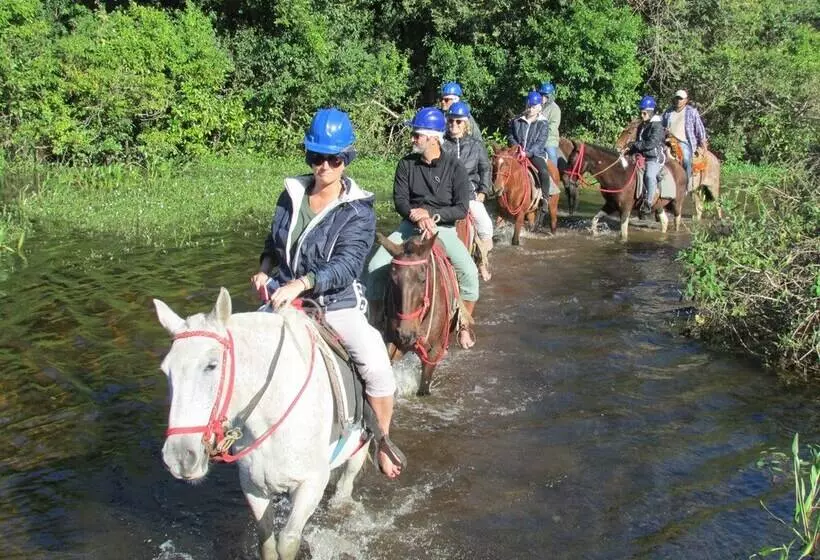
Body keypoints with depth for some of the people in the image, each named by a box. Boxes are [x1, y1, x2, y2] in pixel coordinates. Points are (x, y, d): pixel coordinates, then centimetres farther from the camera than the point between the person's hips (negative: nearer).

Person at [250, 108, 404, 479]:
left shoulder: (358, 211, -10)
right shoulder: (291, 196, 4)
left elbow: (347, 264, -24)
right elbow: (274, 244, 20)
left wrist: (301, 283, -37)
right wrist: (264, 271, 0)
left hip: (338, 304, -4)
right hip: (284, 300, 4)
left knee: (377, 368, -21)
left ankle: (382, 439, 6)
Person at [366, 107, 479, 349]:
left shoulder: (454, 167, -7)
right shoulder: (406, 164, -1)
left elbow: (462, 209, -9)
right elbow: (400, 201, -4)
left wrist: (431, 214, -20)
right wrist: (418, 218, -22)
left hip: (443, 227, -2)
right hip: (410, 225, 2)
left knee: (469, 272, -22)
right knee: (376, 267, -17)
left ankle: (464, 326, 1)